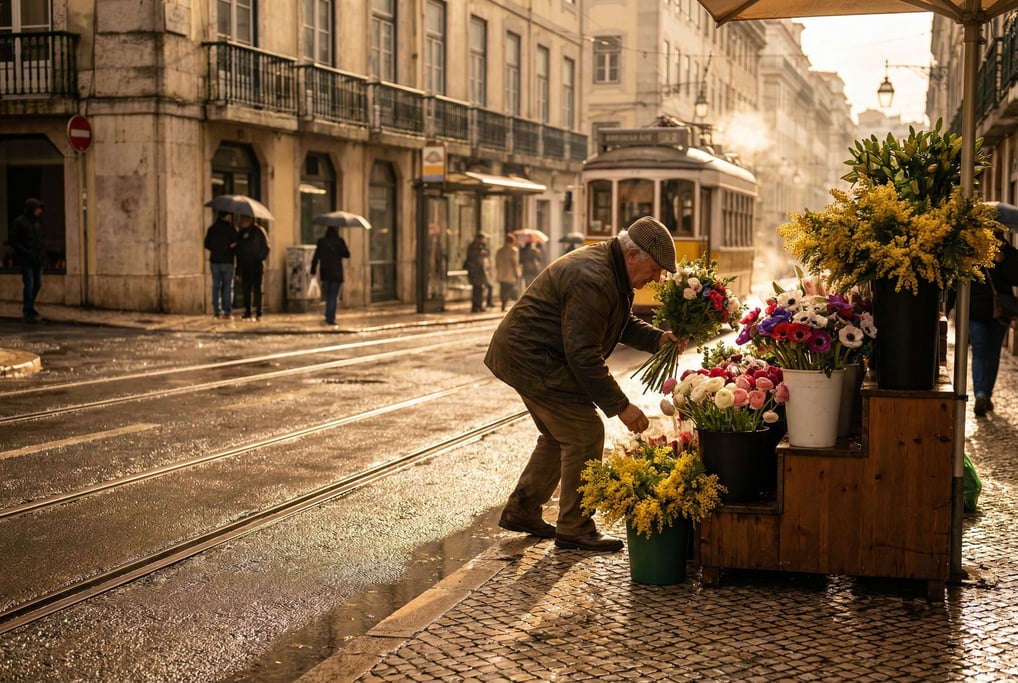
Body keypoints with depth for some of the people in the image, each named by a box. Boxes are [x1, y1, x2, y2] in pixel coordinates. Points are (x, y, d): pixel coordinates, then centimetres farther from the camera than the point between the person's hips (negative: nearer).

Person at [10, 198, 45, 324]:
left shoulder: (37, 221, 11)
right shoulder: (20, 222, -8)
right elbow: (13, 241, -9)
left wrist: (43, 252, 6)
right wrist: (26, 252, -16)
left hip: (38, 259, 6)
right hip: (26, 260, -6)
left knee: (37, 284, 9)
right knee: (29, 284, -8)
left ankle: (29, 306, 28)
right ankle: (27, 312, -2)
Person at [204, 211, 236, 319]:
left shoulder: (212, 229, 3)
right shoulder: (231, 229, -9)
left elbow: (207, 244, 5)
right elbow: (236, 245, -10)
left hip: (214, 261, 3)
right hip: (227, 261, -3)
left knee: (216, 286, 7)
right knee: (228, 286, 3)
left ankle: (217, 312, 5)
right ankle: (227, 312, 0)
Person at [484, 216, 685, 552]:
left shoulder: (613, 271, 6)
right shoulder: (591, 280, -27)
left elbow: (624, 322, 18)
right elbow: (584, 356, -28)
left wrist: (658, 338, -3)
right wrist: (620, 406, -23)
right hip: (531, 359, -11)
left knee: (559, 435, 19)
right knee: (586, 434, -9)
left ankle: (520, 511, 29)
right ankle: (574, 530, 1)